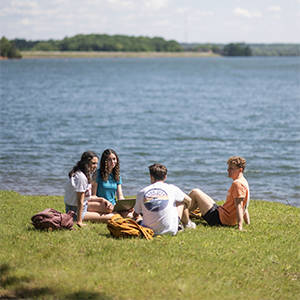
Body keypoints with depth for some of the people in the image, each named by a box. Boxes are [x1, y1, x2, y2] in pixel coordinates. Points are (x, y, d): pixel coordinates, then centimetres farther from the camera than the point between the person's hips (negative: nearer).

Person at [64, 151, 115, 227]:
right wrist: (79, 222, -23)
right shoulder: (81, 177, -26)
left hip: (85, 206, 10)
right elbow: (80, 201, -25)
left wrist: (101, 200, 4)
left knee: (109, 208, 11)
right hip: (75, 211, -10)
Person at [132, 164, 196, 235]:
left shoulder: (142, 192, -3)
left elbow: (135, 216, 9)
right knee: (182, 201, 23)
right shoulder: (171, 189, -5)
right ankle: (187, 224, 44)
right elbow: (188, 200, 14)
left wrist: (137, 218, 35)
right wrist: (185, 211, 37)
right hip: (170, 231, -1)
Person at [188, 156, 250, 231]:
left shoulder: (237, 184, -17)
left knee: (195, 192, -7)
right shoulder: (243, 182, 15)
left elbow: (239, 206, -25)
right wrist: (248, 224, 21)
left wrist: (240, 226, -31)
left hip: (220, 219, -11)